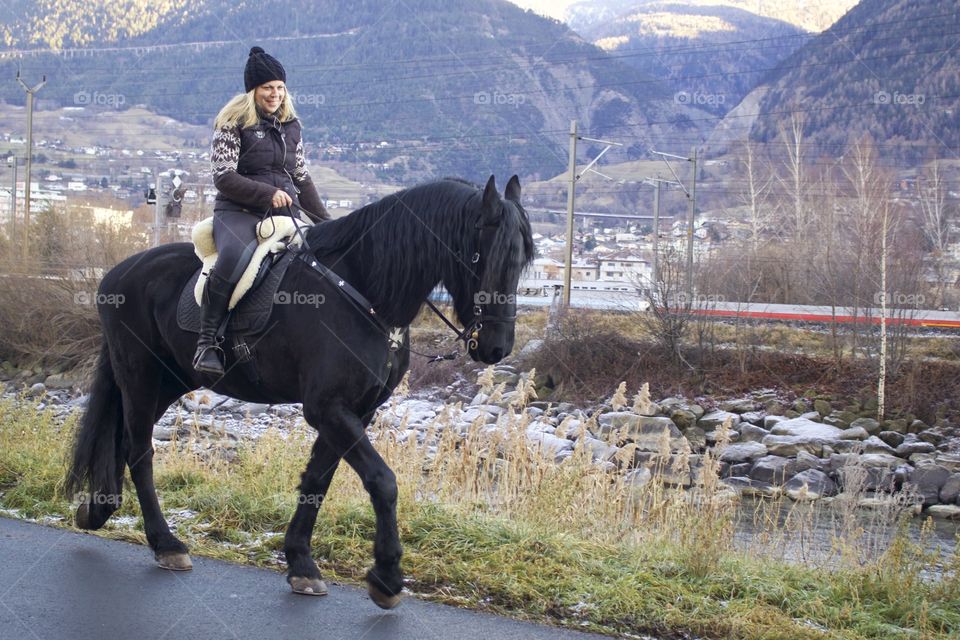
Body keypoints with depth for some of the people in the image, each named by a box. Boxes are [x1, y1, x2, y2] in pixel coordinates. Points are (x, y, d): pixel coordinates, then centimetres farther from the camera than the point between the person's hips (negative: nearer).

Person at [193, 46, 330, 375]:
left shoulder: (290, 126, 18)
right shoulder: (233, 123, 1)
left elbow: (302, 178, 23)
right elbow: (223, 178, -7)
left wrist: (325, 222, 16)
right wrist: (267, 194, -18)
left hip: (285, 212, 6)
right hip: (238, 211, -6)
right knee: (236, 256, -38)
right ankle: (207, 341, -29)